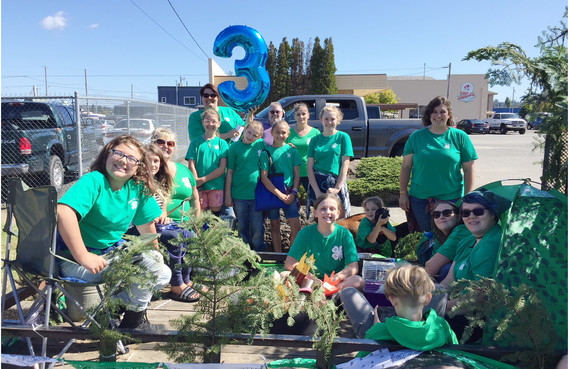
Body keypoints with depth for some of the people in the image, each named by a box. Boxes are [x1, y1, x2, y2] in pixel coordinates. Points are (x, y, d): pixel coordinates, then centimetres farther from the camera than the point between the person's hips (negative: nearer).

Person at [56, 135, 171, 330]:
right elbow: (64, 211, -38)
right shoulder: (94, 181, -21)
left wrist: (155, 254, 15)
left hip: (113, 251, 8)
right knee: (144, 268, -23)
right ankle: (135, 322, 1)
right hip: (75, 259, -7)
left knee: (163, 274, 3)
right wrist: (83, 257, -39)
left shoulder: (138, 189, -1)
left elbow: (146, 225, 9)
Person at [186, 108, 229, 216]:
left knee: (216, 213, 3)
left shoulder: (222, 143, 4)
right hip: (199, 186, 0)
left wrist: (203, 180, -11)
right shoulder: (196, 141, 5)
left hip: (217, 186, 0)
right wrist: (197, 186, -9)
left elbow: (222, 168, -3)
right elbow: (191, 165, 0)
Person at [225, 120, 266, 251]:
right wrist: (228, 195, 0)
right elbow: (229, 172, 0)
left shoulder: (261, 144, 1)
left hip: (256, 194, 1)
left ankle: (258, 252, 25)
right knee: (242, 226, 12)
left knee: (257, 227, 5)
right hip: (239, 194, 0)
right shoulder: (234, 147, -3)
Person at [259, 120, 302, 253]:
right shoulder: (266, 152, -1)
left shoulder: (292, 150, 5)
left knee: (296, 226, -5)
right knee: (275, 226, 9)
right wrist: (280, 195, -12)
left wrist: (293, 193, -7)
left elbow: (296, 174, 7)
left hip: (289, 193, 1)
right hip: (272, 192, -1)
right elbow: (264, 177, -6)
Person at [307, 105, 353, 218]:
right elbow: (309, 167, 2)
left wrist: (337, 188, -12)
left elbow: (345, 164, -3)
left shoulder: (343, 137, 2)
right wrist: (317, 191, -8)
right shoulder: (315, 140, 7)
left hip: (336, 183, -2)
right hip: (317, 183, 2)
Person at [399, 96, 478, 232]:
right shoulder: (416, 137, 3)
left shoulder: (459, 136, 1)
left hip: (451, 199, -1)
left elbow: (468, 169, 1)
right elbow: (406, 167, 5)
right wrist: (403, 193, 1)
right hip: (420, 199, 1)